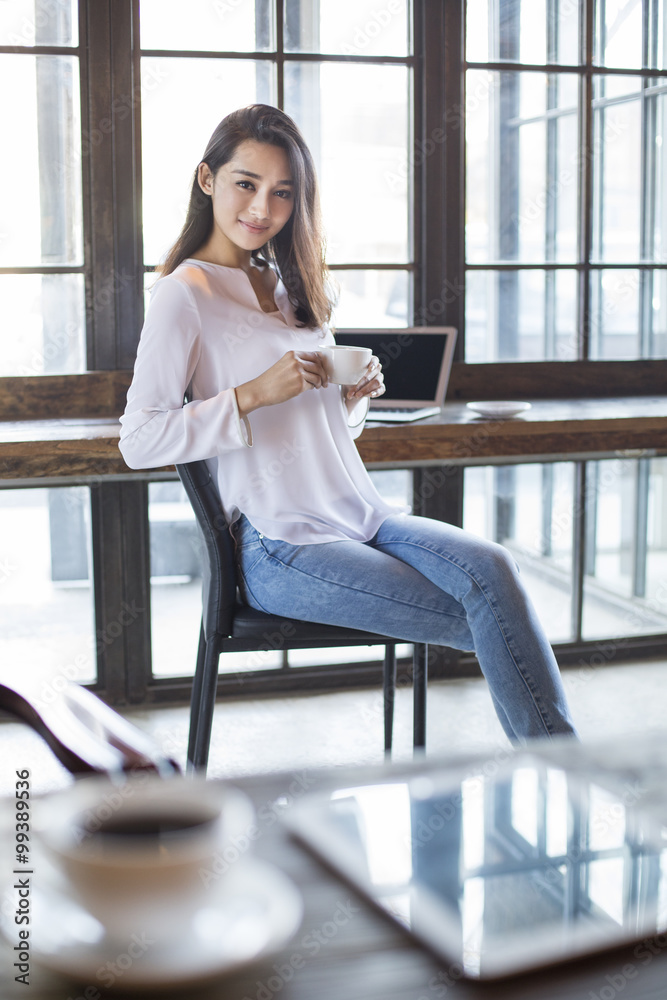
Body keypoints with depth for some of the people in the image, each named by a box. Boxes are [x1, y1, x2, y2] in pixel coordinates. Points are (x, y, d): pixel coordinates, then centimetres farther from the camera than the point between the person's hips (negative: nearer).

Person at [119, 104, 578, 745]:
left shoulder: (288, 285, 18)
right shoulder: (184, 294, -5)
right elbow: (139, 443, -13)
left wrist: (355, 396, 1)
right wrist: (256, 393, -20)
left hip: (361, 513, 6)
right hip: (278, 549, -6)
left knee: (490, 567, -21)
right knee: (482, 621, -16)